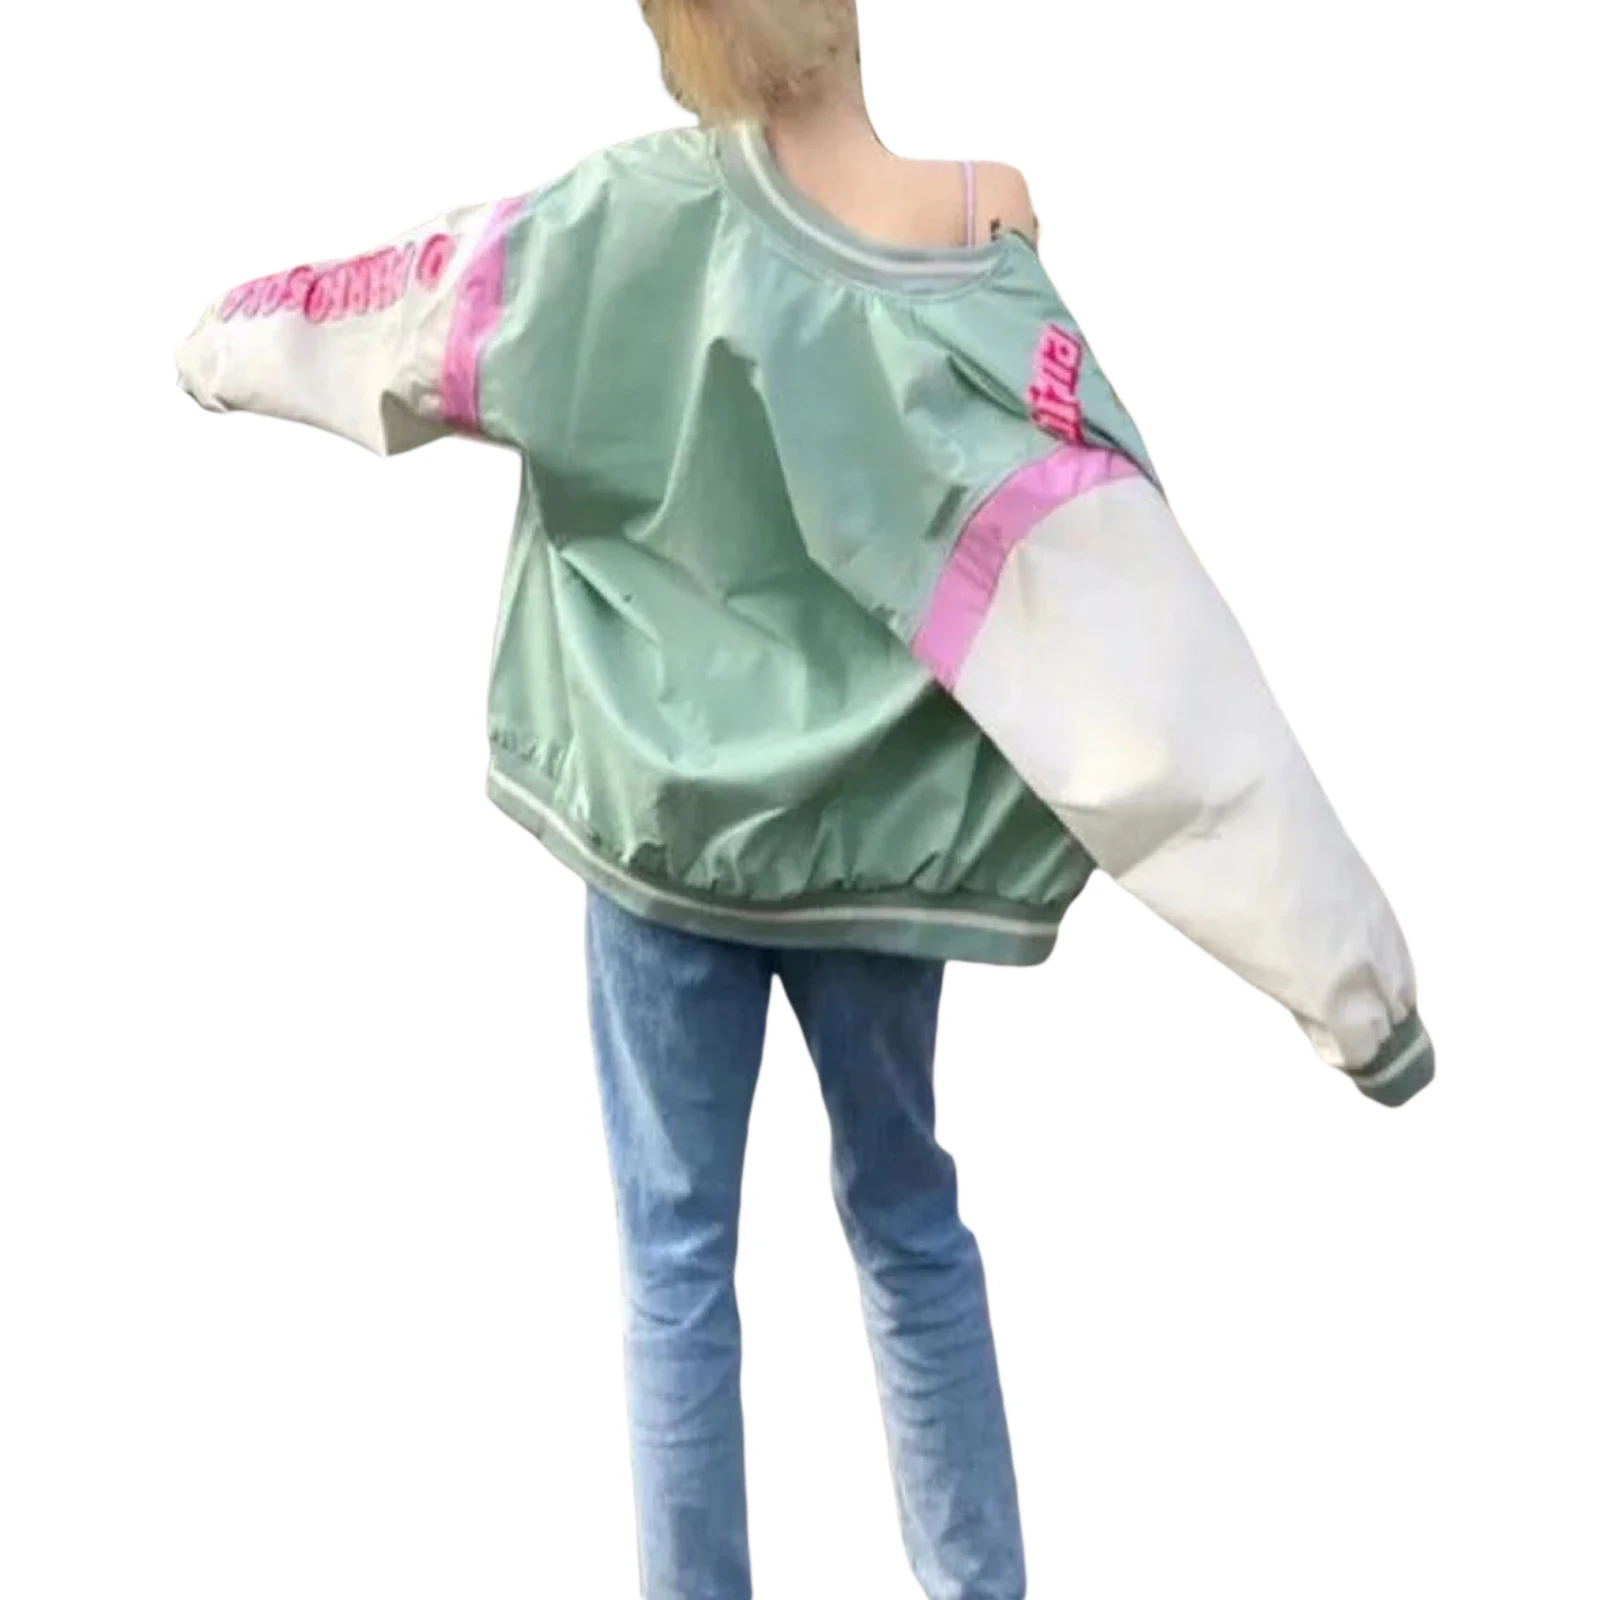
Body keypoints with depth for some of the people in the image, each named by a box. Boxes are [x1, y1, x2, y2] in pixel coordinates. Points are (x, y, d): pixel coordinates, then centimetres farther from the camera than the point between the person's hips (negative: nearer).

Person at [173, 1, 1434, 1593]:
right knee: (907, 1218, 19)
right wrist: (1345, 954, -19)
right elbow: (1140, 643, -22)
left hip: (651, 814, 0)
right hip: (863, 842, 0)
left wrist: (225, 343, 25)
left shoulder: (623, 215, -15)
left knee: (676, 1246, 11)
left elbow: (394, 303, 3)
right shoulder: (973, 293, -18)